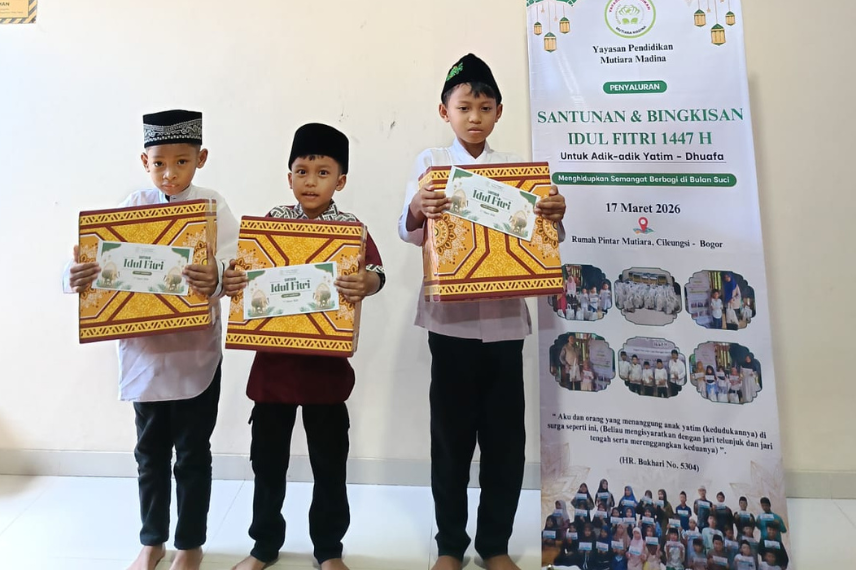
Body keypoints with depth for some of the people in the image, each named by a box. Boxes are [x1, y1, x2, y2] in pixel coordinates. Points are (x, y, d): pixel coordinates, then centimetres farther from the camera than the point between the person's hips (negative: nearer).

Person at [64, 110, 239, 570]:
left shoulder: (213, 208, -7)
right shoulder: (131, 208, 2)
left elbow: (233, 269, -19)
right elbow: (95, 262, -4)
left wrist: (215, 281, -41)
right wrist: (75, 277, -26)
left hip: (196, 351, -3)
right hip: (144, 351, 3)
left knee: (192, 451, 10)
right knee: (150, 449, 17)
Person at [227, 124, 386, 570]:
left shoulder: (352, 229, -3)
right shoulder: (270, 223, 4)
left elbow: (374, 269, -18)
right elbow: (243, 268, 1)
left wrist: (370, 282, -41)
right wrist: (229, 280, -22)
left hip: (326, 364, -2)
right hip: (273, 360, 2)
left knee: (330, 463, 11)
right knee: (267, 459, 15)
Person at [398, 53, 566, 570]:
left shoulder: (515, 166, 10)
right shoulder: (431, 162, 4)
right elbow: (409, 231, -7)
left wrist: (555, 215, -14)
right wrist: (417, 210, -29)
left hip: (505, 318, 2)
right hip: (452, 319, -2)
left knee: (506, 436, 9)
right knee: (452, 435, 7)